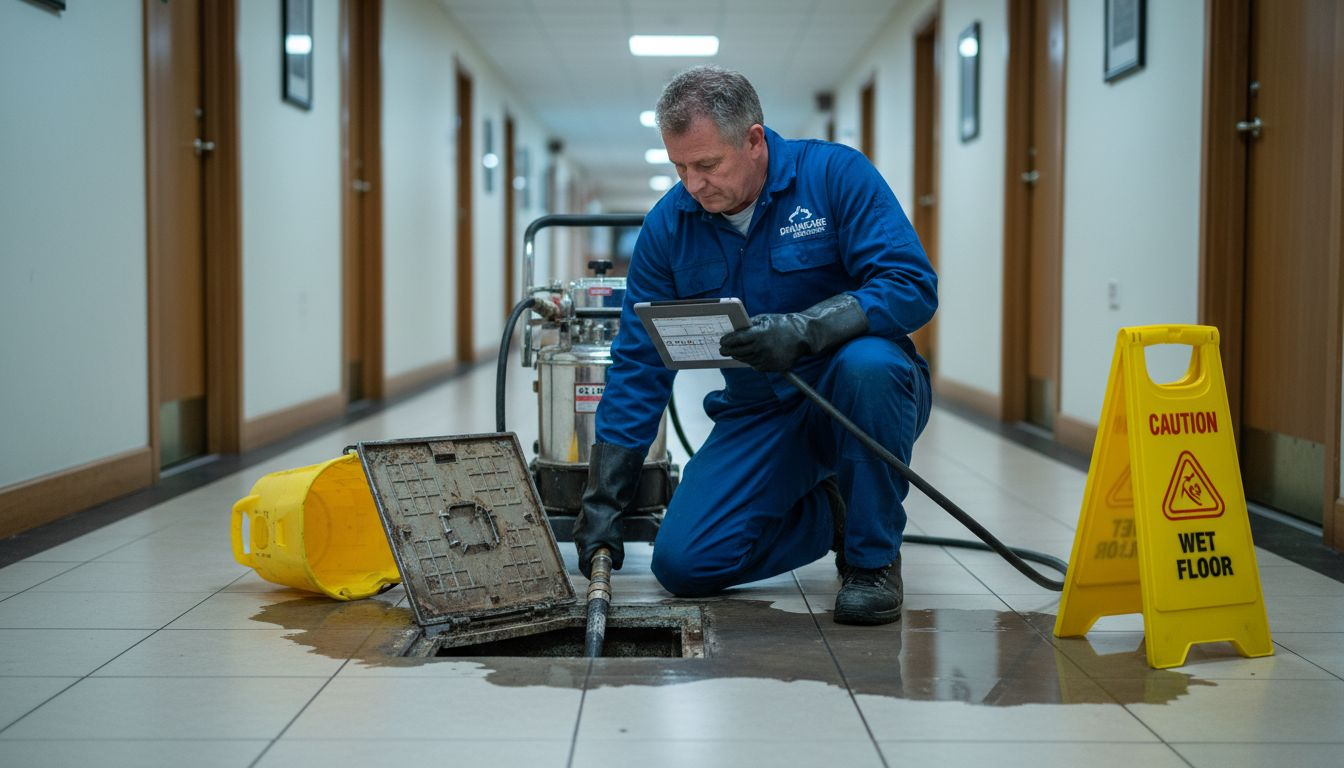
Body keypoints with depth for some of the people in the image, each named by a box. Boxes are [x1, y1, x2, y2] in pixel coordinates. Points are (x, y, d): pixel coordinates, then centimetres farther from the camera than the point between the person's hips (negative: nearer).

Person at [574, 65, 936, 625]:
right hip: (758, 415, 4)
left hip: (859, 396, -3)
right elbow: (638, 363, -2)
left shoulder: (835, 175, -15)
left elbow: (913, 289, -24)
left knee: (866, 362, -38)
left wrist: (800, 329, -40)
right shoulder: (669, 225, -4)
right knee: (682, 563, -12)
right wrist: (604, 500, -8)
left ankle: (874, 557, -15)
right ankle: (828, 512, 15)